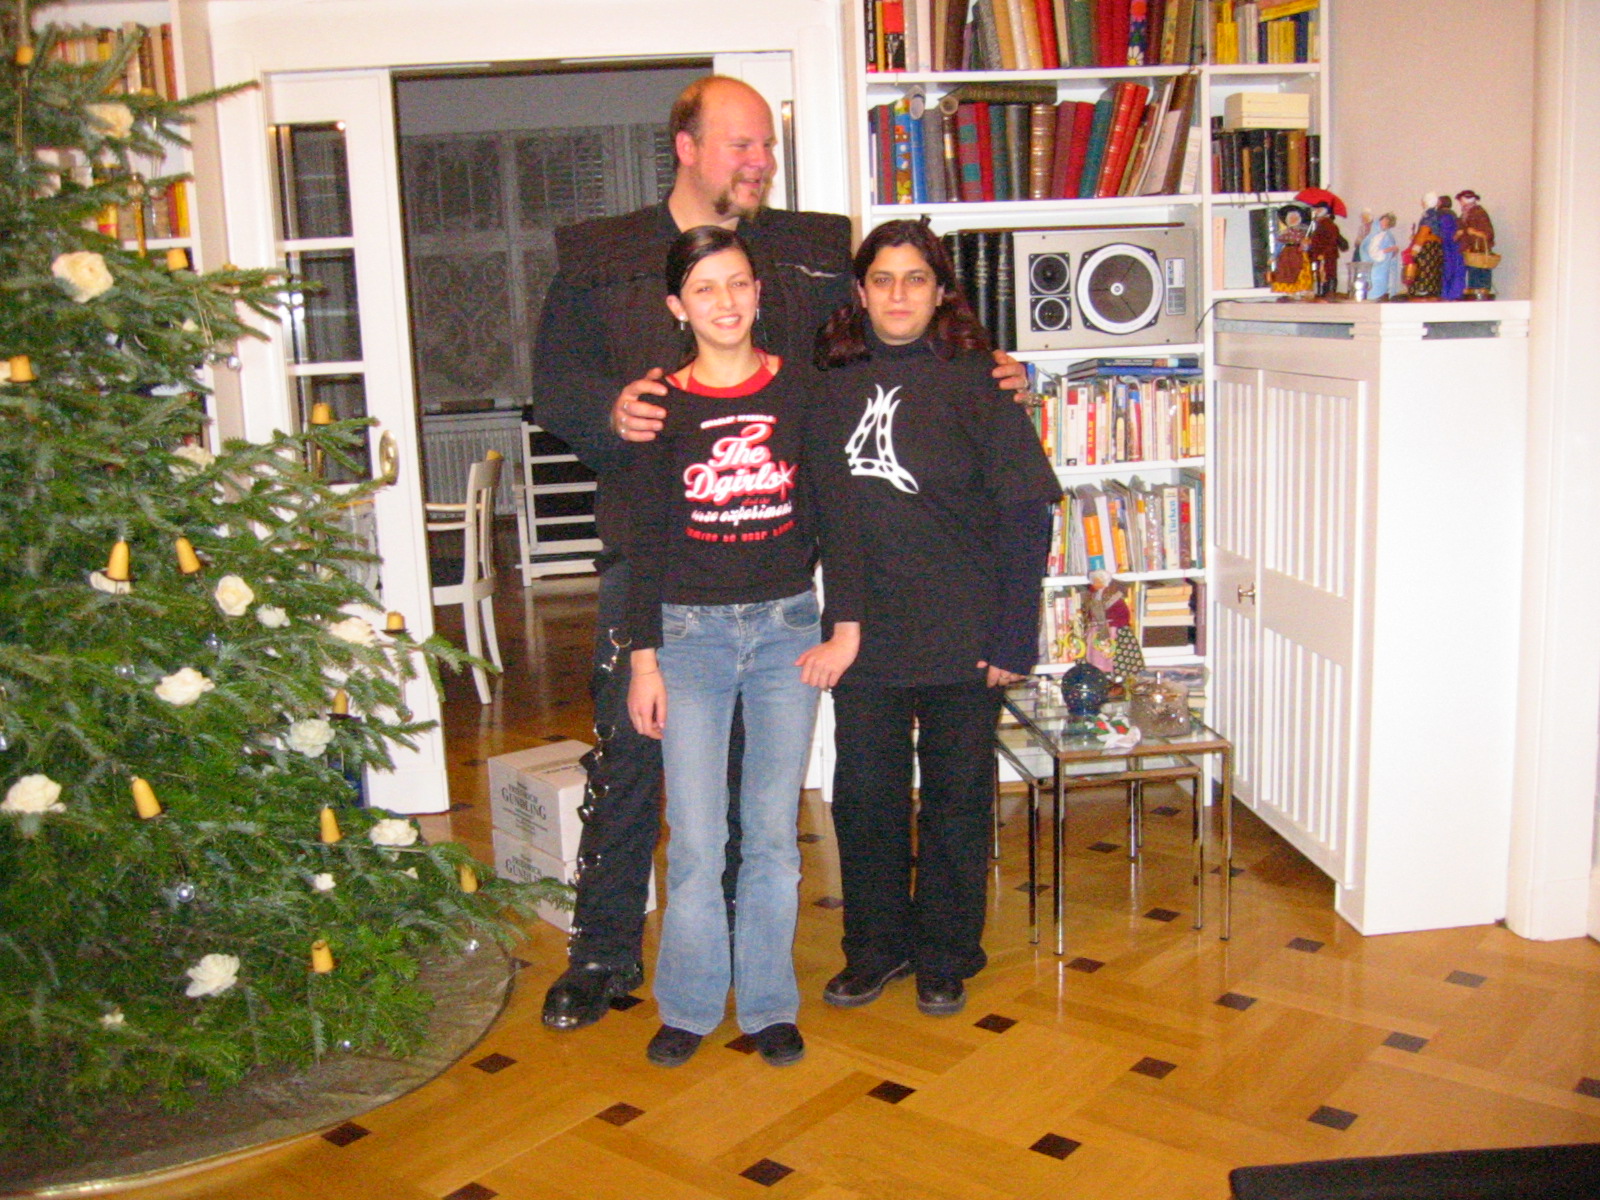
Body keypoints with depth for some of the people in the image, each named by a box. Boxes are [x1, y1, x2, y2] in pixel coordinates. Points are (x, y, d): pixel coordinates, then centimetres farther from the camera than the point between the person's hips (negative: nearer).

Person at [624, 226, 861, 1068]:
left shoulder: (798, 391, 2)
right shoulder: (662, 406, -1)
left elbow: (835, 514, 4)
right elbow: (646, 540, 1)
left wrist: (846, 627, -2)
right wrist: (644, 658, -2)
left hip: (786, 628, 1)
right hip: (691, 631, -1)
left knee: (774, 834, 8)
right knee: (695, 839, 1)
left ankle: (769, 1004, 22)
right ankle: (690, 1005, 19)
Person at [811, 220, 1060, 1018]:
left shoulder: (976, 383, -5)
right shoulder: (831, 384, 5)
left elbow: (1026, 517, -6)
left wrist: (1014, 639, -10)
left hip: (961, 639, -2)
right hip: (864, 638, 3)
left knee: (956, 800, 10)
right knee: (864, 798, 11)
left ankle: (945, 960, 27)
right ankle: (875, 950, 30)